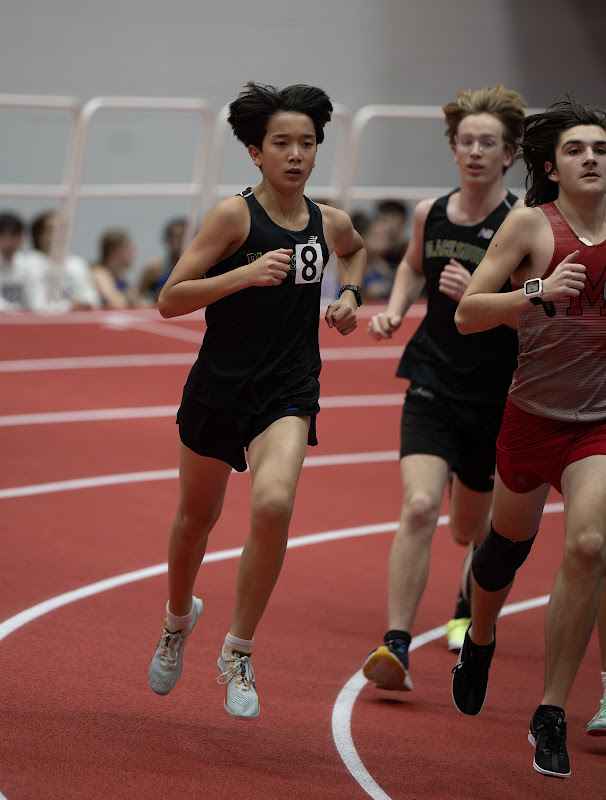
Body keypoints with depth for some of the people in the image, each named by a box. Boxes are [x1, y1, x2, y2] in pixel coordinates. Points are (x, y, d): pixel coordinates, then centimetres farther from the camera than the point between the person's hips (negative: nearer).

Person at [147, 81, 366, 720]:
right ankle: (178, 617, 48)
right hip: (218, 386, -1)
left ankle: (238, 653, -8)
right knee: (197, 517, 16)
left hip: (288, 394, 1)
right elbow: (169, 299, -15)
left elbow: (355, 250, 30)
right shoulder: (235, 215, -11)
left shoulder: (330, 223, 3)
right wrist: (247, 273, -25)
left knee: (274, 504, -24)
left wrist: (348, 294, 11)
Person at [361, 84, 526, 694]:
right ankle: (396, 645, -19)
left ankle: (469, 610, 50)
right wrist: (394, 309, 6)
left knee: (471, 529, 17)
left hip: (498, 397, -1)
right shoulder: (429, 213, 1)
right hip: (434, 385, 1)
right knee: (419, 507, -20)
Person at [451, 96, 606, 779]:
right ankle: (479, 642, 50)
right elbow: (467, 315, -9)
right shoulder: (531, 224, -7)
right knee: (510, 540, 15)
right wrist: (538, 293, -23)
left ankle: (551, 716, -10)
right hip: (532, 414, -1)